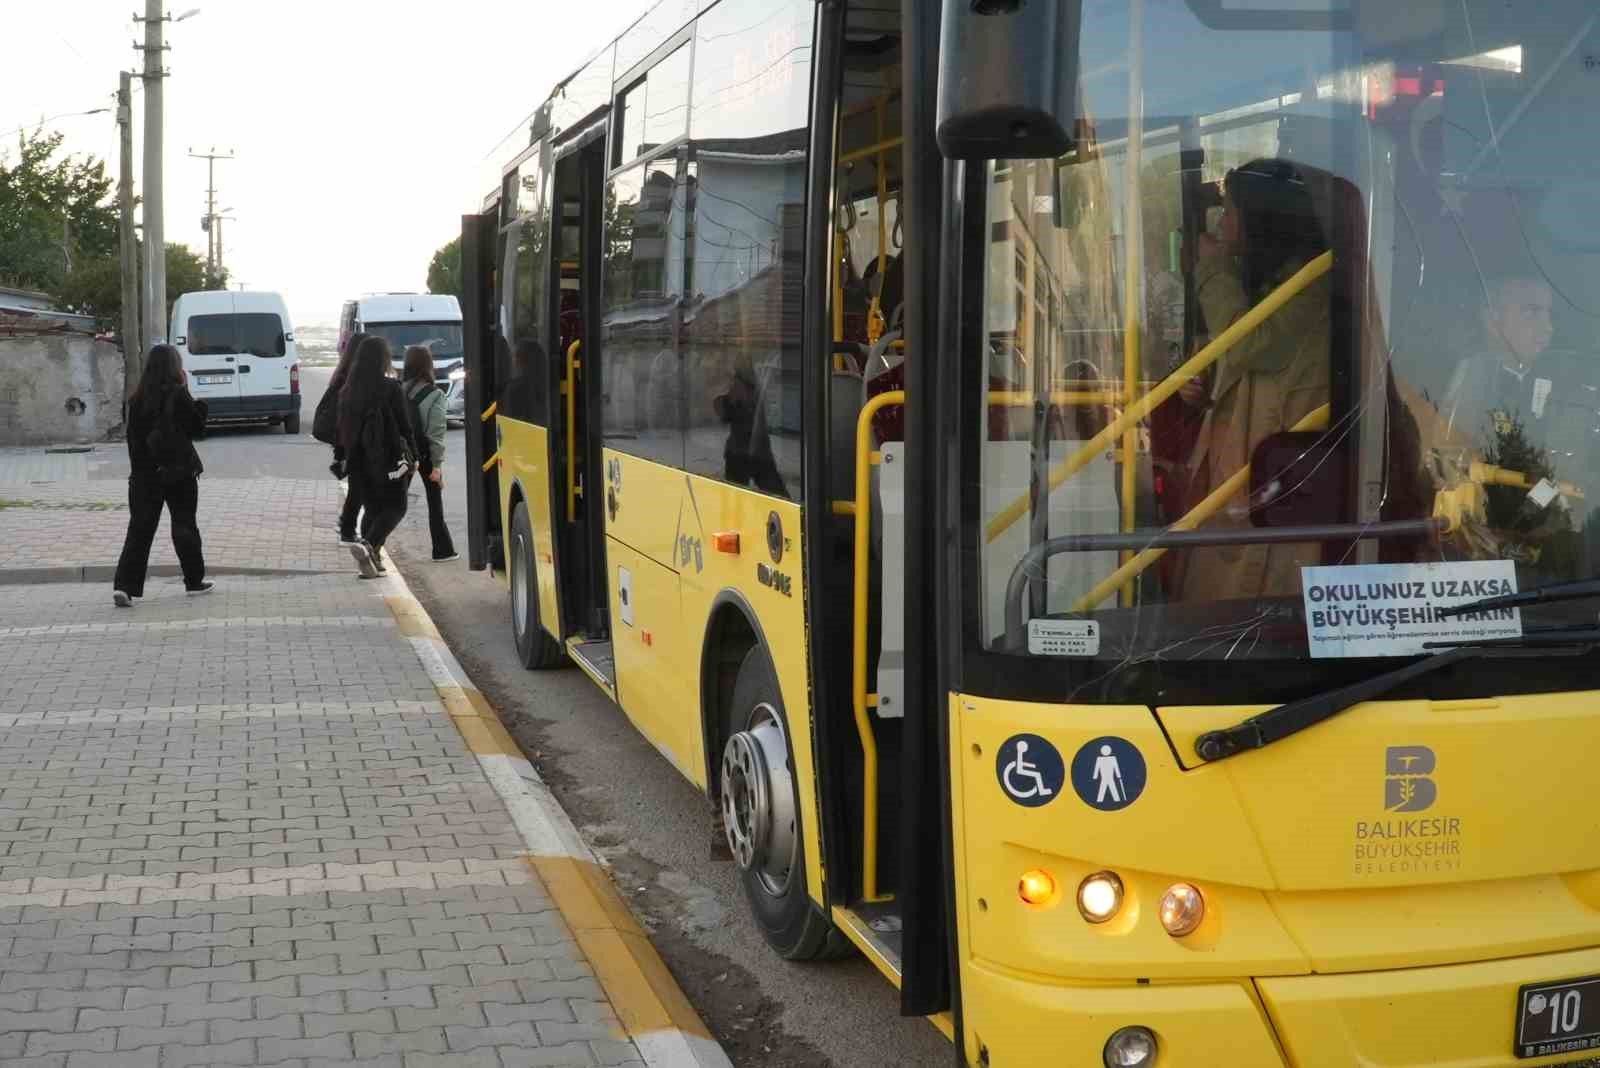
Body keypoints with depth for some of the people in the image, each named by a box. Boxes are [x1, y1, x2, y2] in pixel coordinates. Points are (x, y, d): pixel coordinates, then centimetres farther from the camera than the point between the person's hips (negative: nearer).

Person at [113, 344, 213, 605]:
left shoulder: (138, 399, 2)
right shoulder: (178, 396, -11)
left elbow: (133, 435, 5)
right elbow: (197, 427, -3)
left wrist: (139, 467, 12)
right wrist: (187, 391, 0)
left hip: (145, 473, 3)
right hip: (178, 471, -3)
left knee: (140, 529, 1)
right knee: (184, 525, 12)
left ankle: (125, 585, -11)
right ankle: (195, 580, 23)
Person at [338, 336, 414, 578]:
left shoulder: (348, 390, 5)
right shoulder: (390, 388, -11)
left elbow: (343, 426, 9)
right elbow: (405, 426, -9)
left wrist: (346, 454, 16)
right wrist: (410, 454, 2)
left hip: (359, 458, 6)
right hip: (388, 456, -6)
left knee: (372, 508, 16)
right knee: (395, 507, 2)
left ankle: (372, 558, 10)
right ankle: (368, 545, -19)